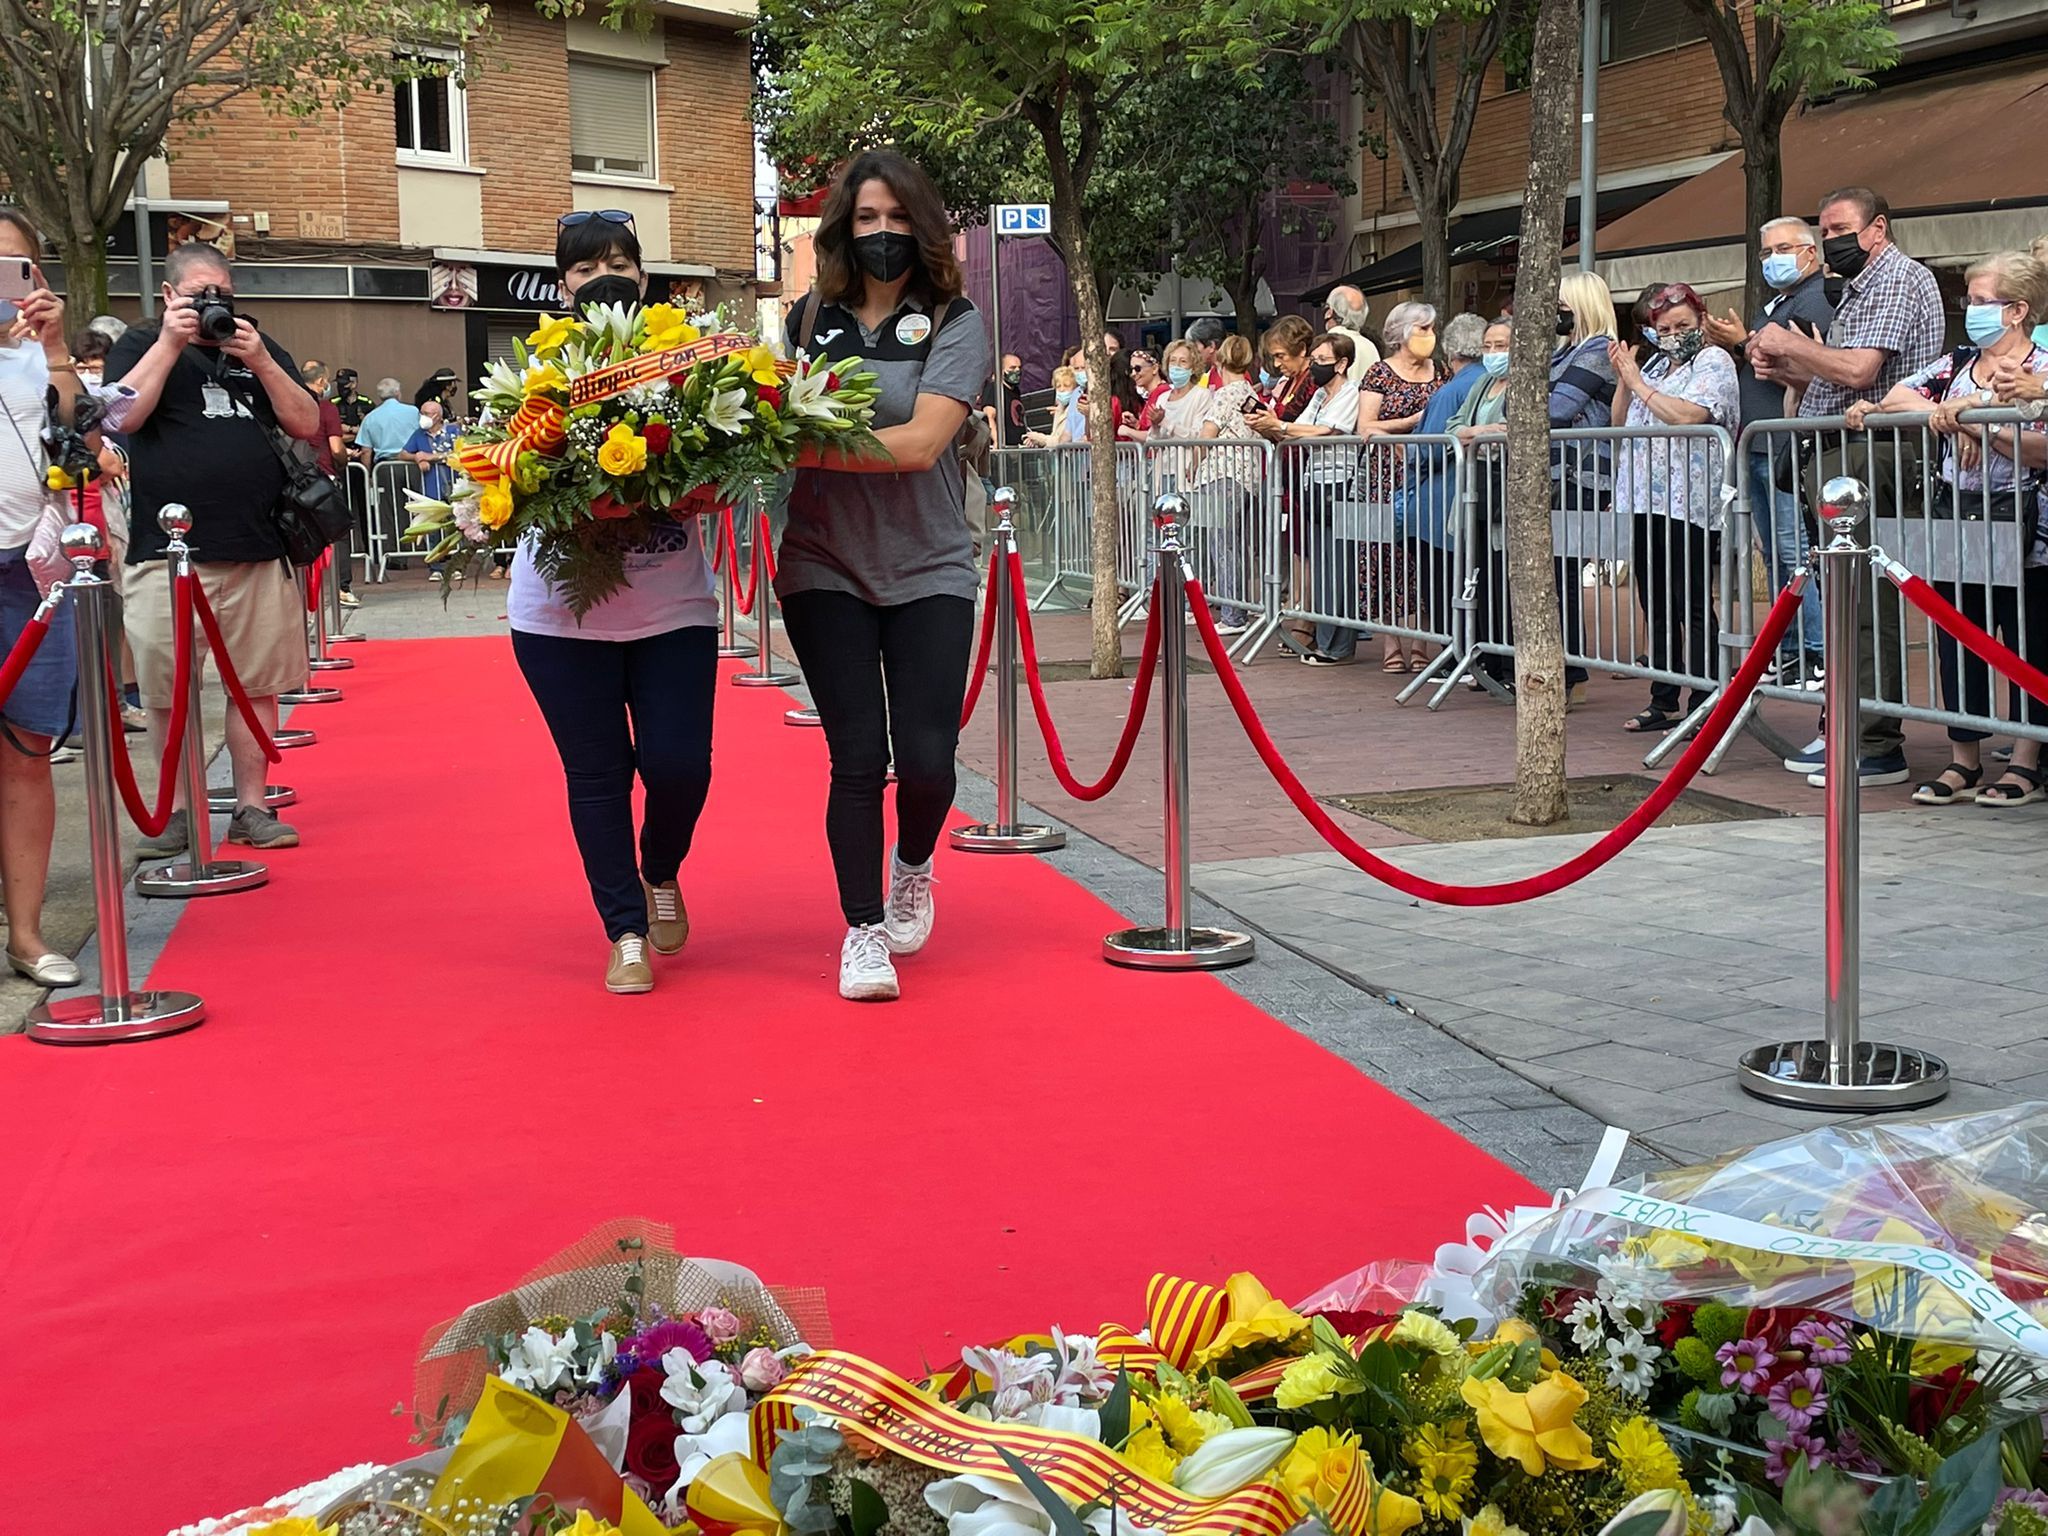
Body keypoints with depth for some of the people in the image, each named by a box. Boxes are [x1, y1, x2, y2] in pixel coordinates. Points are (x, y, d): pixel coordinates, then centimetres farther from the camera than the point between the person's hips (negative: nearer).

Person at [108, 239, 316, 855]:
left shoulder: (261, 348, 17)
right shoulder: (141, 345, 10)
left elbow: (307, 425, 5)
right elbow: (120, 414, -8)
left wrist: (259, 361, -6)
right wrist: (170, 344, -10)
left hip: (259, 551, 2)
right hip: (168, 553, -2)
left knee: (257, 685, 3)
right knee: (167, 691, 1)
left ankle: (251, 807, 11)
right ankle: (180, 810, 12)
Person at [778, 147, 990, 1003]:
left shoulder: (952, 322, -3)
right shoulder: (810, 320, 6)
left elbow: (921, 443, -17)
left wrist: (809, 449, -24)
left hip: (927, 570, -1)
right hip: (824, 569, 1)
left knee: (927, 755, -6)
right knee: (858, 756, -4)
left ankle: (913, 866, 28)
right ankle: (862, 930, 13)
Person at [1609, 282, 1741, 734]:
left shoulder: (1713, 363, -2)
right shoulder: (1655, 365, 22)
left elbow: (1687, 415, -19)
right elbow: (1621, 422, 20)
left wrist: (1639, 384, -9)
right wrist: (1622, 379, 5)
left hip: (1689, 505, -8)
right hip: (1646, 501, 8)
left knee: (1692, 608, -7)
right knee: (1655, 607, 11)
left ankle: (1702, 708, -4)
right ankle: (1663, 703, 18)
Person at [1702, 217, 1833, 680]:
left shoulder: (1814, 301, -8)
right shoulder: (1774, 304, 24)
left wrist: (1743, 343, -12)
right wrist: (1729, 346, 8)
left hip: (1789, 448, -10)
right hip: (1759, 447, 10)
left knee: (1796, 554, -12)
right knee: (1775, 557, 12)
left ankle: (1818, 655, -10)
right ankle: (1788, 653, 17)